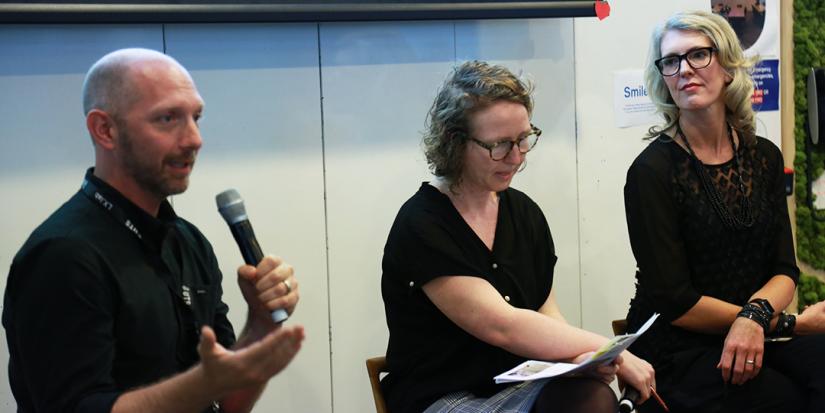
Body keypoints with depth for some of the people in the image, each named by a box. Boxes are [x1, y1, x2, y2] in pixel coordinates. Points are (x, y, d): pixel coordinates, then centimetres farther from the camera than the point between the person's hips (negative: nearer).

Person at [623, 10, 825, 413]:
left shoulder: (764, 157, 9)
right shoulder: (652, 170, -8)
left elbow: (784, 271, 6)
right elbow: (675, 302, -11)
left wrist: (755, 317, -17)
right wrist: (791, 323, -8)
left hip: (754, 337, 5)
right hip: (677, 350, -5)